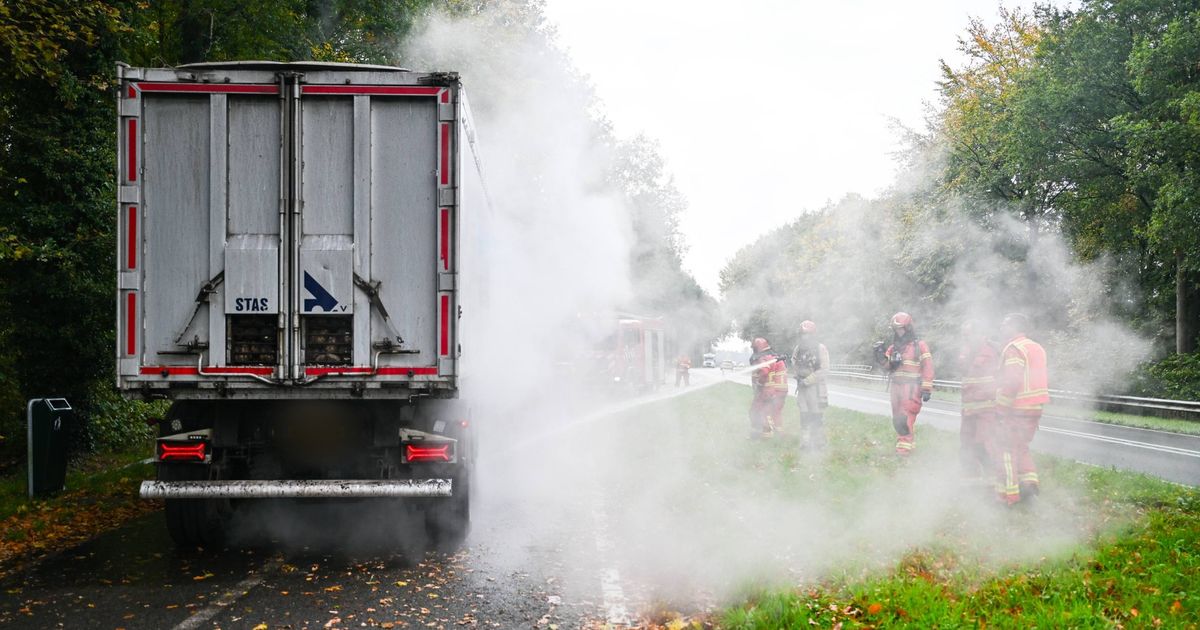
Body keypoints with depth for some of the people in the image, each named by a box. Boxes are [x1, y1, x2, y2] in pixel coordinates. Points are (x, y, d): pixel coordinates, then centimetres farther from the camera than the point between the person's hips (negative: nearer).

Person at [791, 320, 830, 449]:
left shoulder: (820, 349, -9)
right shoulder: (798, 349, 8)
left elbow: (824, 370, -13)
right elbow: (794, 366, 18)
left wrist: (807, 380, -15)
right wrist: (797, 376, -3)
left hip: (816, 387, -5)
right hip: (802, 386, 5)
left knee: (817, 417, -2)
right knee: (804, 416, 8)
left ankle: (819, 444, 6)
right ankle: (806, 443, 16)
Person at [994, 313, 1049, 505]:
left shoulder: (1014, 349, -14)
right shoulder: (1037, 348, 14)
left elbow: (1012, 381, -23)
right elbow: (1045, 378, 17)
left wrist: (1001, 407, -16)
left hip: (1016, 410, -8)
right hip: (1035, 408, 8)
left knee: (1008, 450, 0)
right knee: (1022, 447, 21)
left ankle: (1008, 494, 0)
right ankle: (1029, 480, 9)